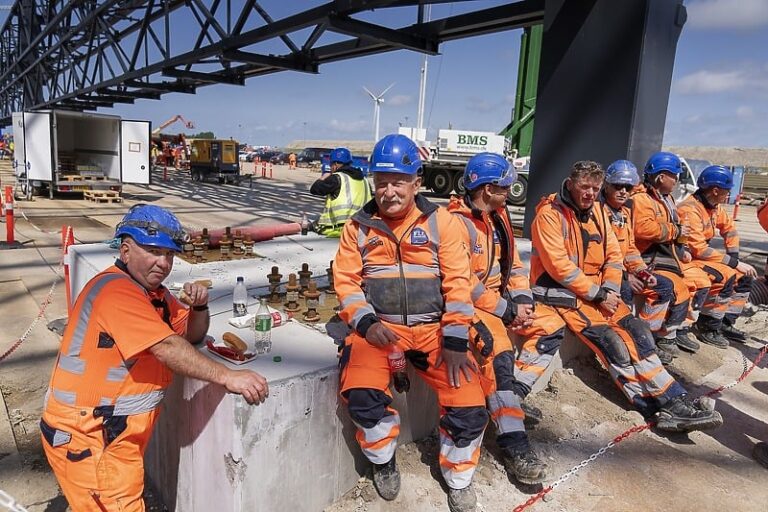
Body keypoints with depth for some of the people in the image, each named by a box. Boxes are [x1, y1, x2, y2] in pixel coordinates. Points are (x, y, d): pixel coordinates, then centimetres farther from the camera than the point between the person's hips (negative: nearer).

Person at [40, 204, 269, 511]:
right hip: (86, 436, -9)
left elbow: (192, 335, 12)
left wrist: (199, 306, -9)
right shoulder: (116, 289, -20)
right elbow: (166, 347, -27)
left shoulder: (155, 293, 10)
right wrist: (227, 377, -27)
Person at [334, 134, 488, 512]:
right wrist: (366, 323, -13)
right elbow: (346, 282, 4)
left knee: (469, 406, -15)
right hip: (378, 327, 1)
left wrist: (455, 341, -11)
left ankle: (458, 480, 18)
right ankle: (383, 461, 9)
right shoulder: (358, 227, 8)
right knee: (362, 395, -26)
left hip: (433, 327, 0)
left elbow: (457, 284, -2)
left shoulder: (442, 222, 4)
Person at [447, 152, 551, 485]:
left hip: (498, 299, 9)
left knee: (551, 322, 0)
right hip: (465, 304, -9)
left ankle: (514, 395, 4)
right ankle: (513, 443, -27)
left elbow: (513, 265, 13)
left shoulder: (498, 217, 12)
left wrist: (522, 302, -5)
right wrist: (507, 310, -17)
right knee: (497, 347, -31)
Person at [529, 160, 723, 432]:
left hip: (598, 292, 7)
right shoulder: (550, 215, -12)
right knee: (609, 339, -21)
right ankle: (665, 405, -17)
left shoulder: (597, 212, 11)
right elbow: (558, 266, -19)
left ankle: (674, 401, -8)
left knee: (637, 330, -9)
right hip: (560, 292, -7)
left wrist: (610, 290, -6)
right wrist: (597, 293, -15)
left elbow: (613, 256, 11)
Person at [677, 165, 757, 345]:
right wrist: (735, 262, -21)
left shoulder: (714, 206, 4)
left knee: (744, 275, 8)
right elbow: (699, 250, -27)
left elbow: (729, 228, 19)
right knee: (726, 276, -28)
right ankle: (706, 327, -15)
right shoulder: (690, 209, -24)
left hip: (701, 256, 10)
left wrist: (734, 257, 7)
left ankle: (725, 323, 12)